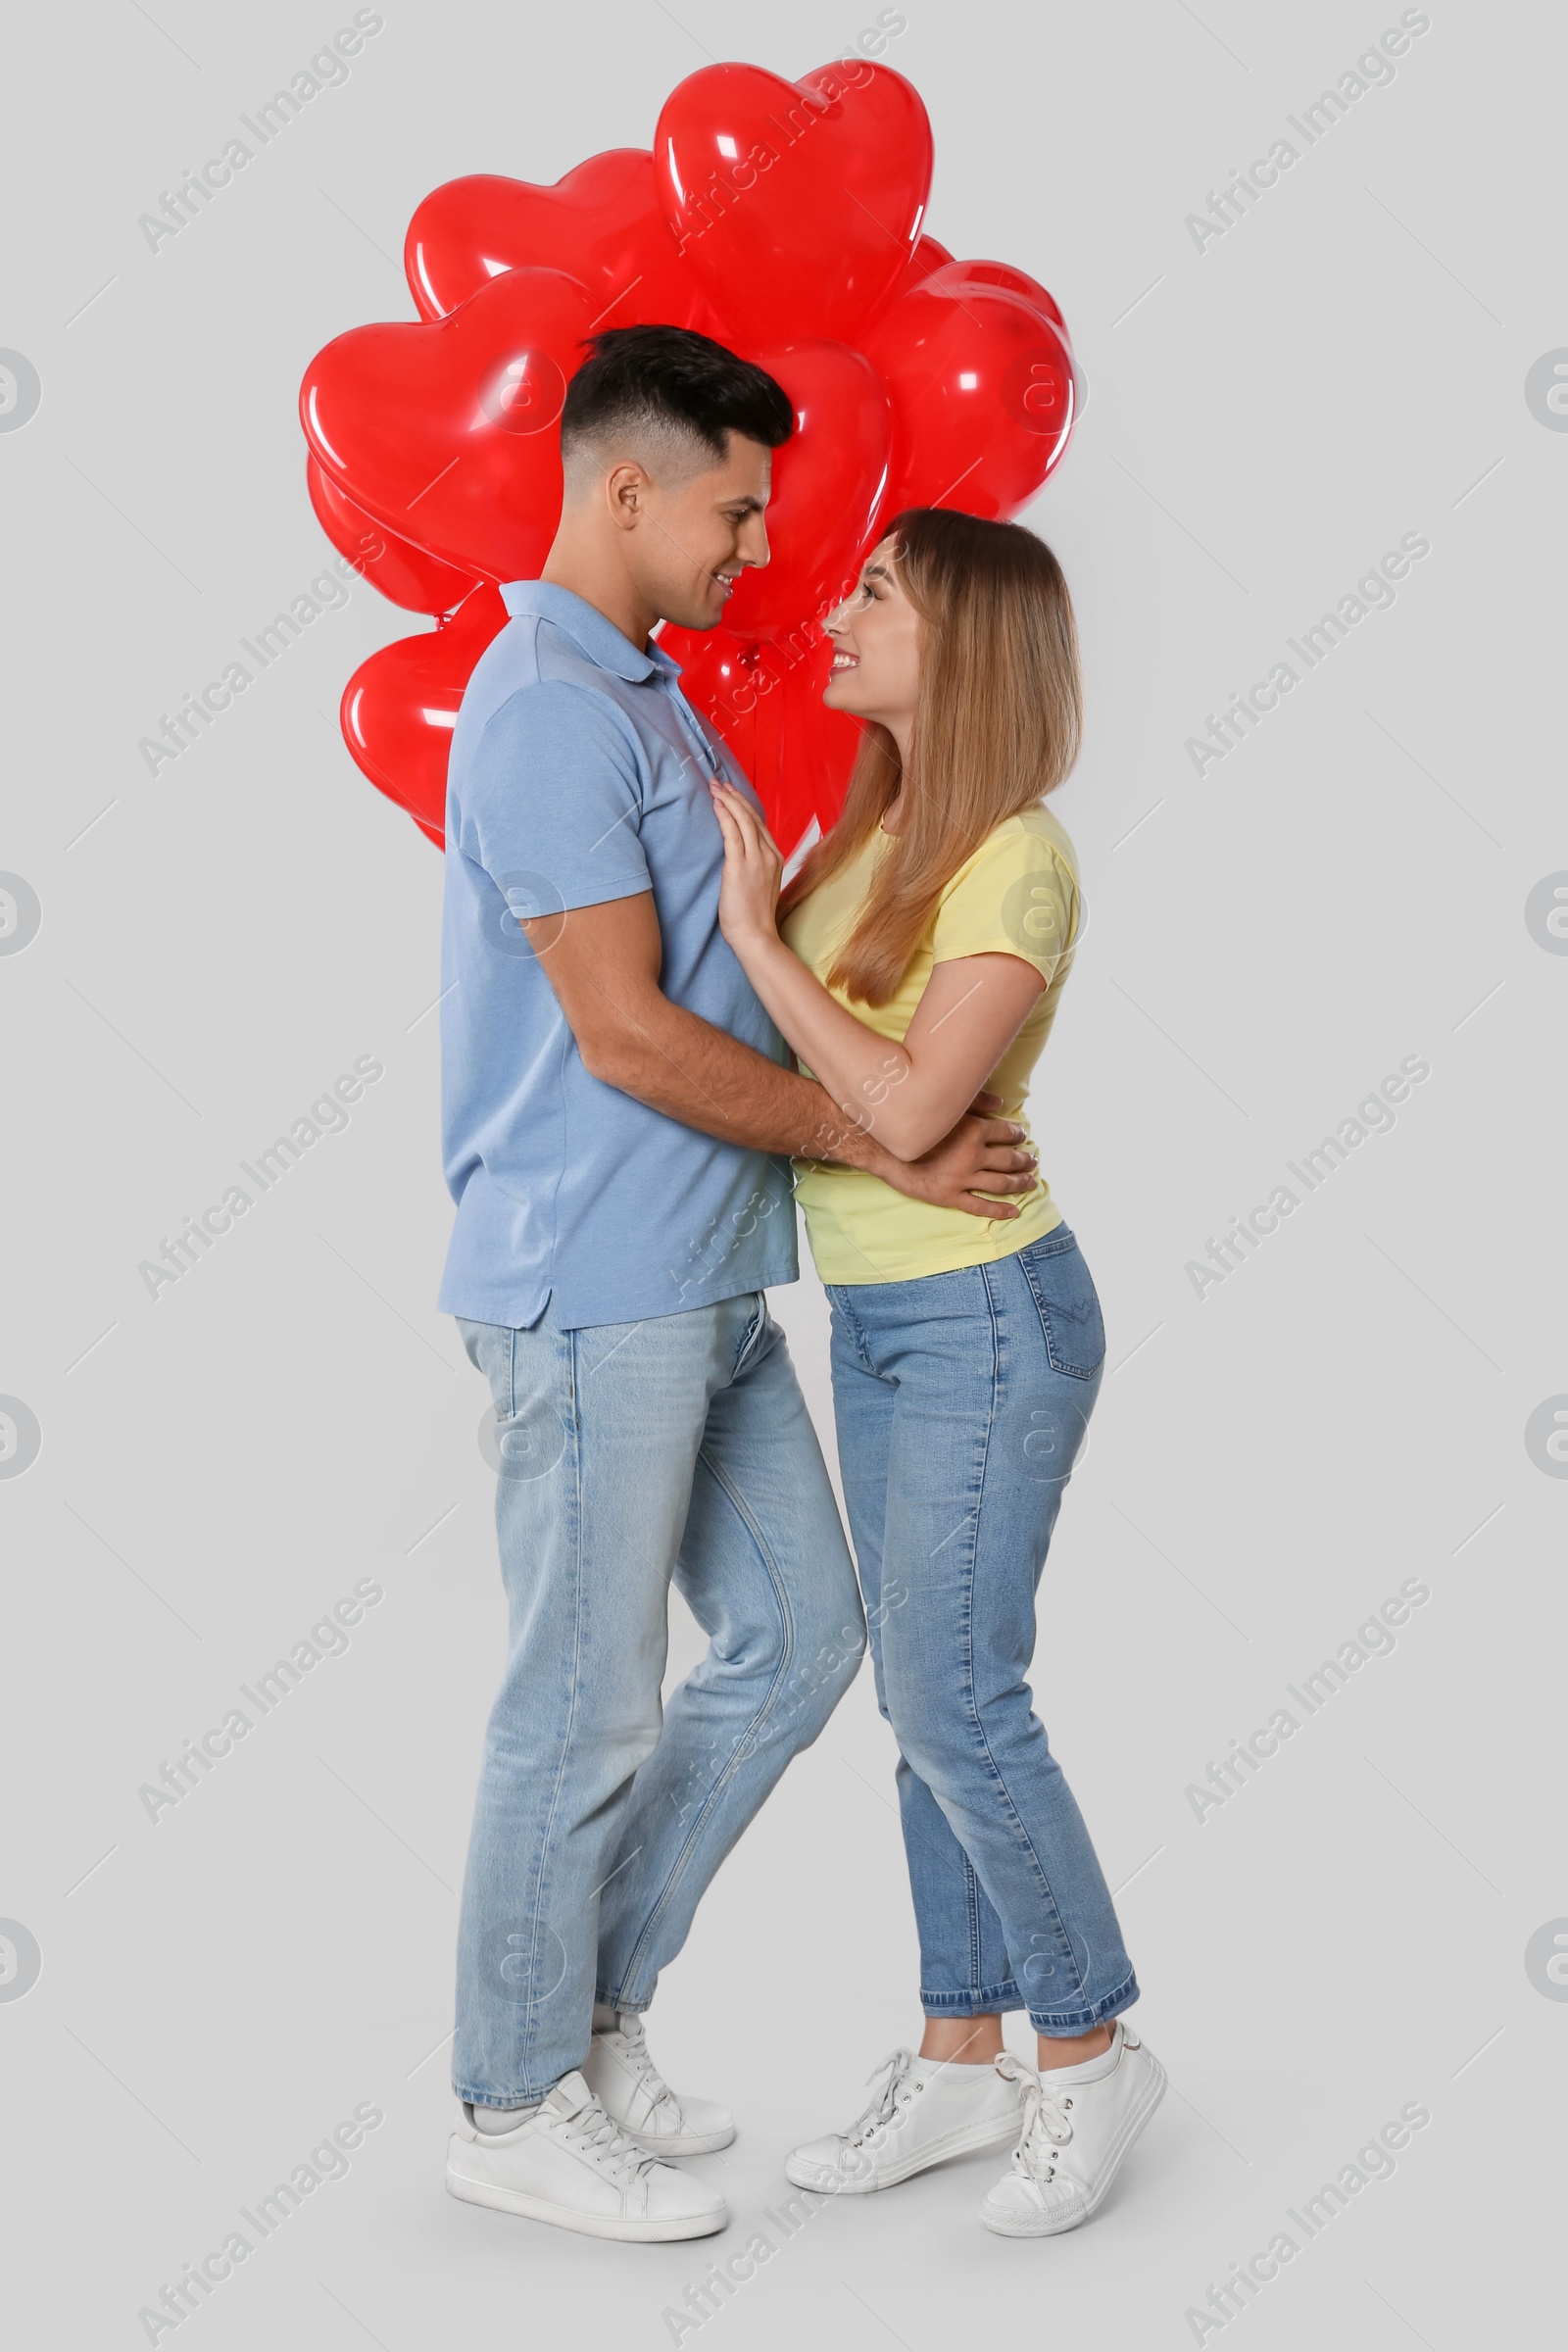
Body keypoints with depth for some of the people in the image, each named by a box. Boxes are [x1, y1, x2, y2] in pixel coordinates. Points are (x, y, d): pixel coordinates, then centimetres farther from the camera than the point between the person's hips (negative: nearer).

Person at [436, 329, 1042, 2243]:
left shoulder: (649, 698, 17)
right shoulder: (547, 706, -15)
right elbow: (626, 1032, -20)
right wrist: (881, 1147, -13)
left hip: (708, 1287, 10)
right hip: (593, 1292, -10)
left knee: (798, 1638, 14)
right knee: (587, 1708, 1)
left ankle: (592, 2007, 27)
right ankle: (517, 2104, 19)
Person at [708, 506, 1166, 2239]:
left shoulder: (1017, 862, -17)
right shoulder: (870, 833, 7)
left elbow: (906, 1105, -25)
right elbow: (774, 1040, 13)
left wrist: (753, 933, -19)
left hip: (985, 1318, -8)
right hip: (874, 1316, 8)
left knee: (953, 1695, -6)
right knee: (923, 1694, 12)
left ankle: (1090, 2048, 13)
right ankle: (964, 2060, 23)